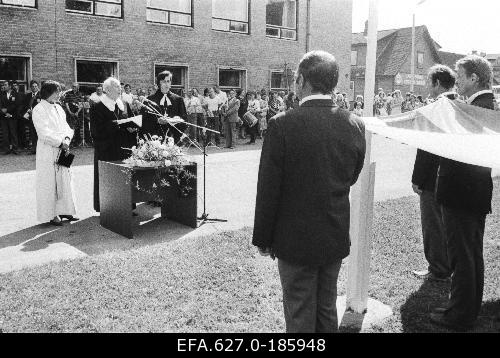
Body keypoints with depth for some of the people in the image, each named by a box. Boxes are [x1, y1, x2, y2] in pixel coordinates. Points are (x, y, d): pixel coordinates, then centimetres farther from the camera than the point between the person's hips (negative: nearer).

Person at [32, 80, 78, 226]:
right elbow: (44, 133, -15)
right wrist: (60, 143, -15)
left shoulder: (58, 108, 13)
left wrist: (67, 138, -6)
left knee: (65, 180, 9)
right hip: (47, 151, -7)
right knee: (49, 182, -1)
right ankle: (50, 214, 7)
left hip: (62, 149, 7)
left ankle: (64, 210, 19)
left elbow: (66, 127, 13)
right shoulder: (38, 110, -9)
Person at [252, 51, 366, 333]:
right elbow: (351, 179, 7)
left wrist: (263, 239, -3)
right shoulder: (355, 126, -5)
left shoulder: (282, 125, -19)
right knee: (327, 311, 22)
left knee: (300, 316, 12)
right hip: (337, 238, 5)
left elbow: (268, 190, -14)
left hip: (295, 241, -4)